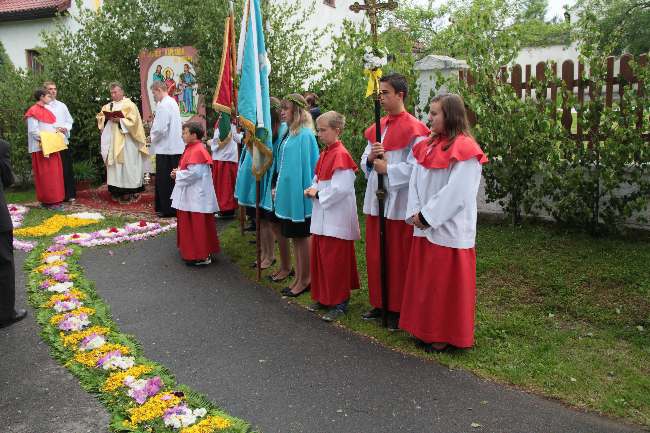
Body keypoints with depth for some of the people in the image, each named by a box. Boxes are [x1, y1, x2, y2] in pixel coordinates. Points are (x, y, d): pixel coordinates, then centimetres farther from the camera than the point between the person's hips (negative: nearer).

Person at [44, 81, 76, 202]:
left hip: (63, 140, 4)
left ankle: (70, 194, 10)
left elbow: (70, 121, 16)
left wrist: (65, 128, -4)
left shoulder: (62, 105, 14)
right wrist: (55, 129, -15)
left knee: (67, 168, 3)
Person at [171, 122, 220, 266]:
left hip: (197, 196, -11)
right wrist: (179, 172, 5)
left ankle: (202, 256, 3)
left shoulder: (197, 151, -19)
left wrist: (178, 174, -12)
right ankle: (191, 251, 29)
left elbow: (194, 173, -26)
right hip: (190, 195, 11)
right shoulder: (191, 148, 13)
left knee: (197, 226, -4)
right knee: (188, 224, 18)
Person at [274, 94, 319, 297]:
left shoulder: (305, 135, -15)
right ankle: (299, 278, 23)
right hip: (289, 192, 9)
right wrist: (279, 187, 18)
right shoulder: (291, 134, 12)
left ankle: (304, 280, 12)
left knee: (302, 236, 1)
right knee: (294, 237, 13)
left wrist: (305, 190, -17)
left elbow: (307, 165, -17)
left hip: (299, 192, -9)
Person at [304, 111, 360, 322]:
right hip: (321, 216, 9)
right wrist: (313, 190, 1)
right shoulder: (324, 154, 12)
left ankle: (339, 303, 11)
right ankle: (323, 297, 28)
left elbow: (340, 188, -23)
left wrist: (318, 193, -12)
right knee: (319, 258, 15)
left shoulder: (341, 155, -16)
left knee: (335, 261, -1)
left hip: (336, 218, -9)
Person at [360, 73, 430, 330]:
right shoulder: (377, 128, 13)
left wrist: (387, 168, -16)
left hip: (399, 203, -7)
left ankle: (397, 309, 15)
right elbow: (364, 161, 15)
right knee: (375, 254, 13)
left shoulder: (413, 129, -10)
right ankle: (379, 303, 27)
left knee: (397, 257, 2)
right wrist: (370, 158, -6)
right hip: (375, 199, 7)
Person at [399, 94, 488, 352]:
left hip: (450, 230, -8)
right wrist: (415, 213, -4)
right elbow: (415, 181, 9)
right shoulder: (428, 146, 11)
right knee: (424, 281, 15)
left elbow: (456, 192, -19)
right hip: (424, 227, 8)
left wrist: (427, 216, -15)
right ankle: (426, 329, 29)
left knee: (447, 284, 2)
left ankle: (445, 336, 16)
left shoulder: (465, 150, -14)